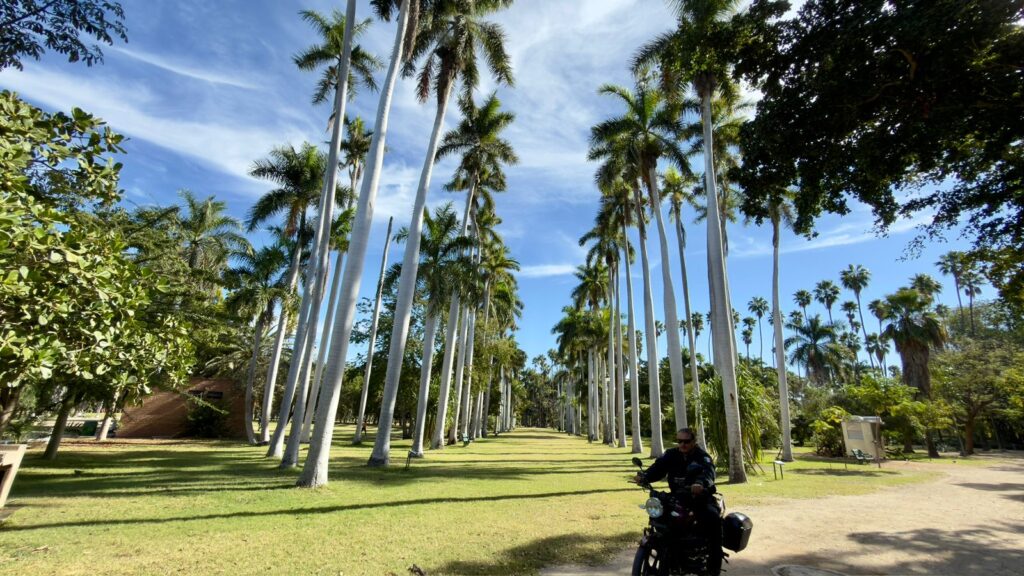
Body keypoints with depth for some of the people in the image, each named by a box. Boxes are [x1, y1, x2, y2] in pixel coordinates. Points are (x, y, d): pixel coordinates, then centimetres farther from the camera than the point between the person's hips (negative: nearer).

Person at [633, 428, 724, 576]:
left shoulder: (703, 457, -7)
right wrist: (644, 477, -32)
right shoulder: (671, 454, 5)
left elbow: (708, 472, -29)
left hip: (700, 498, -4)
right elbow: (658, 467, -10)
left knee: (712, 518, -29)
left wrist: (701, 483, -53)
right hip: (677, 497, 4)